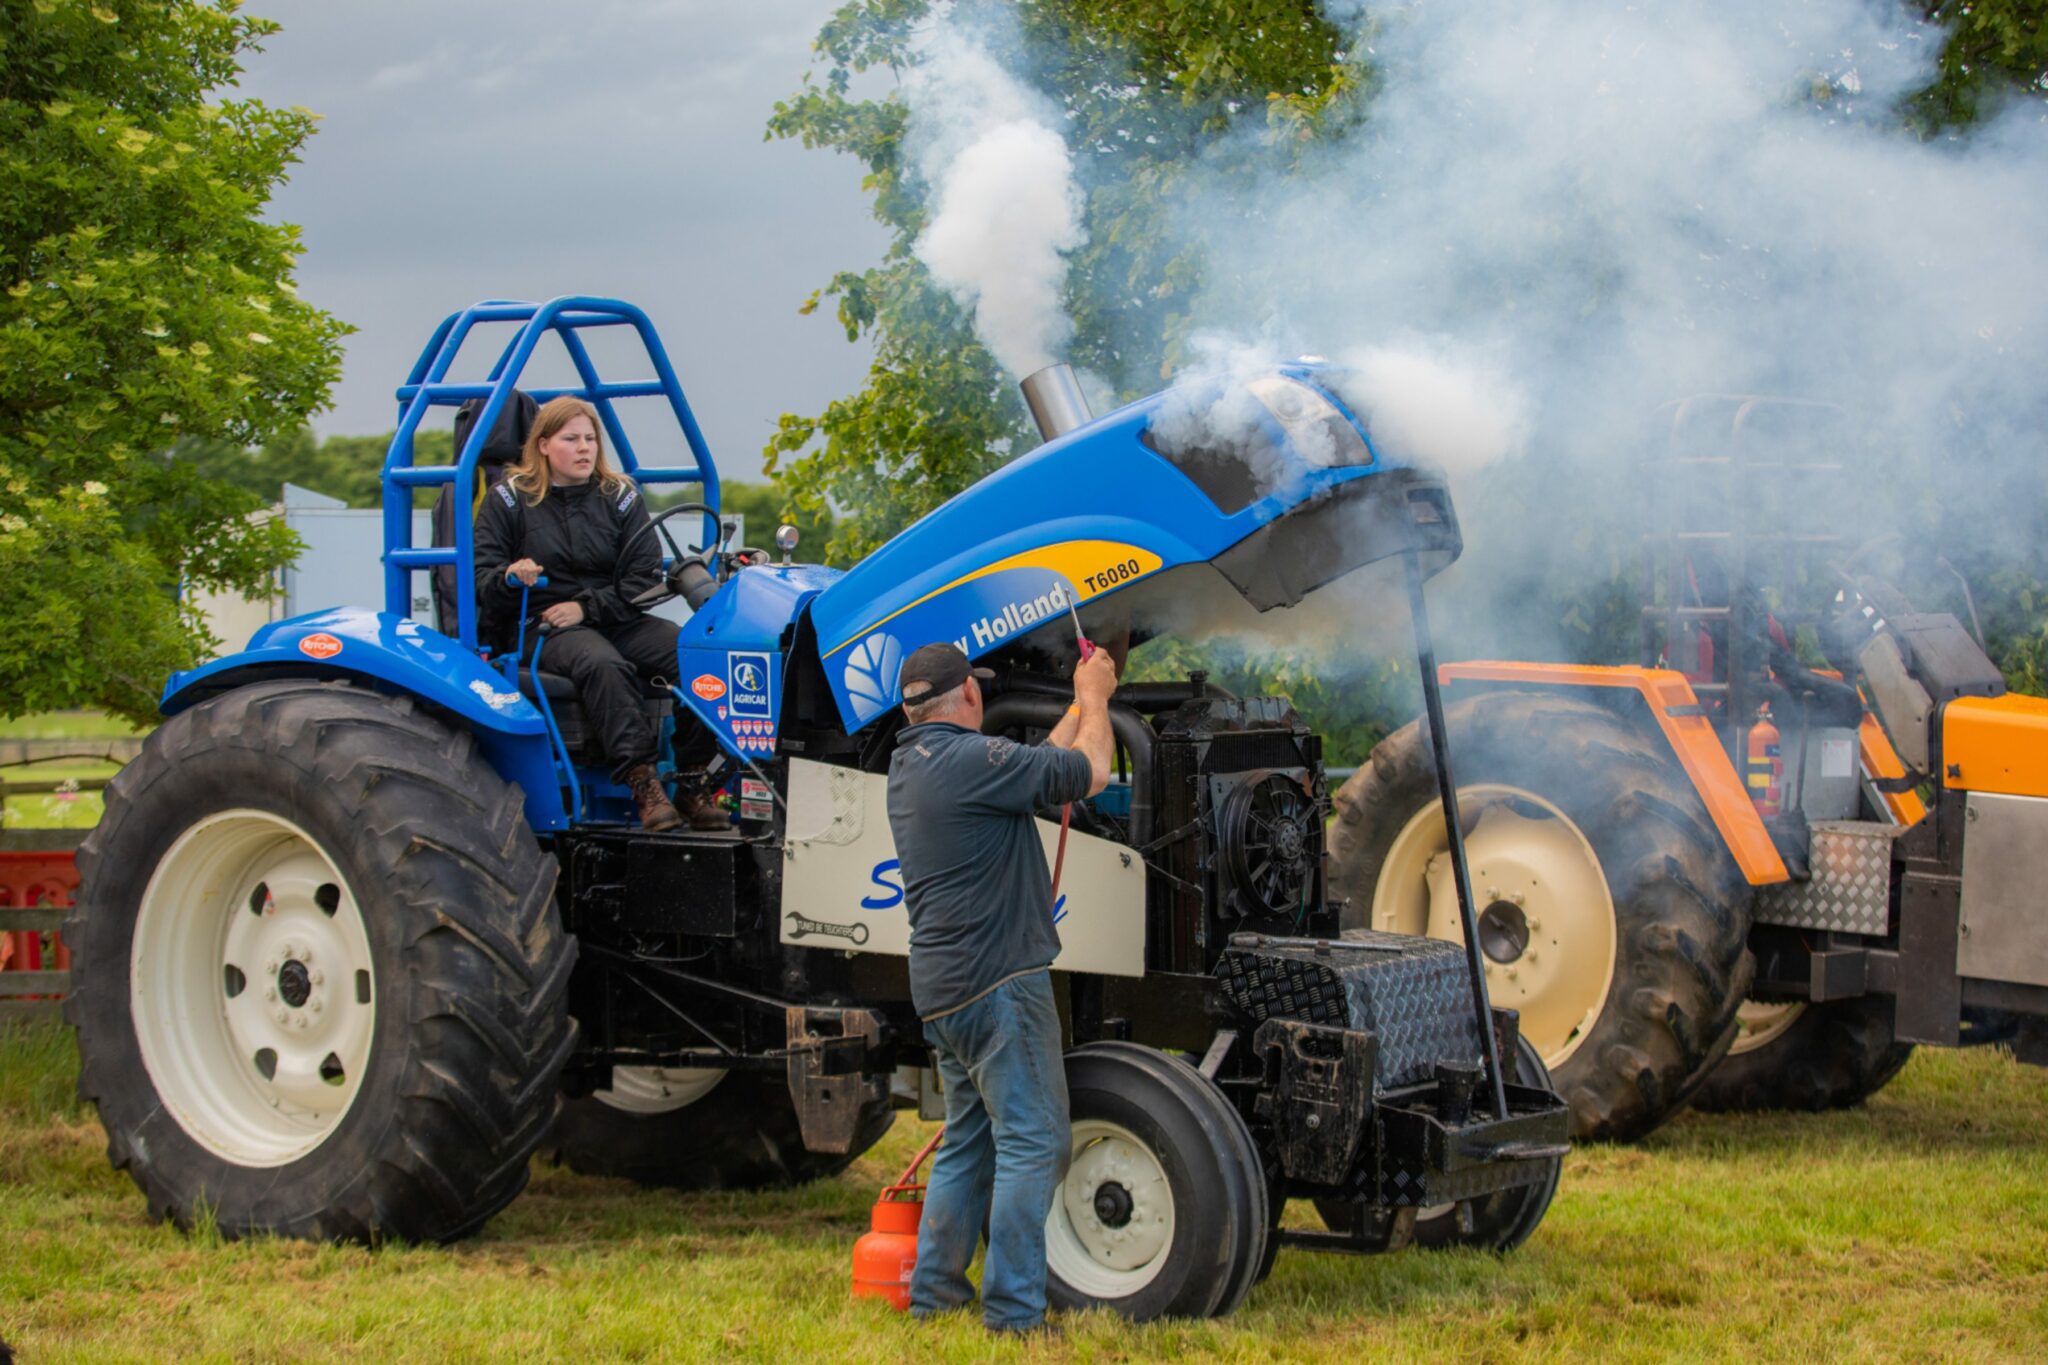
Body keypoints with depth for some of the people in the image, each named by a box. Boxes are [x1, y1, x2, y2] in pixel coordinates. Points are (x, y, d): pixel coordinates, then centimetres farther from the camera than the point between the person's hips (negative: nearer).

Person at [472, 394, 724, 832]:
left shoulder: (620, 497, 11)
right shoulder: (510, 500, 6)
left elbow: (645, 577, 3)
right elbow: (482, 579, 2)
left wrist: (586, 606, -11)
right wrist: (510, 578, -22)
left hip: (616, 617, 3)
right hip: (540, 626, -3)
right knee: (602, 664, -37)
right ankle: (641, 780, -42)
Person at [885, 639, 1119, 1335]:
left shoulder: (908, 767, 14)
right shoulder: (972, 758, -16)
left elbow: (1037, 769, 23)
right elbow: (1087, 773, -8)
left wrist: (1083, 703, 31)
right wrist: (1095, 699, 10)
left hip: (941, 990, 10)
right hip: (999, 980, -10)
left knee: (970, 1139, 18)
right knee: (1031, 1141, -7)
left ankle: (935, 1291, 21)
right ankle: (1013, 1310, -9)